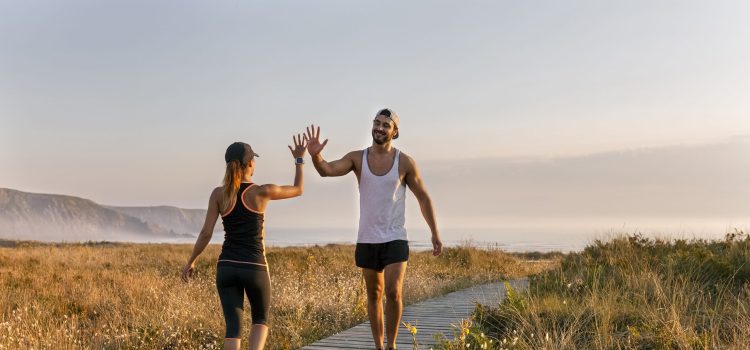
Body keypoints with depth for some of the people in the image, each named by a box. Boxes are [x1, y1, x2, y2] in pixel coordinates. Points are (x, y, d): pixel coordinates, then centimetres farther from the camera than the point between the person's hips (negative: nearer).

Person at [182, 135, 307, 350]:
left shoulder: (219, 193, 0)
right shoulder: (262, 192, -7)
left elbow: (206, 233, -2)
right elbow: (298, 190, 10)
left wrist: (191, 262, 11)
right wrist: (299, 159, 21)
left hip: (227, 267, 2)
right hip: (254, 268, -2)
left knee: (233, 325, 4)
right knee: (260, 319, 20)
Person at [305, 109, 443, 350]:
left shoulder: (405, 162, -5)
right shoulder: (357, 158, -2)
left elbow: (423, 197, 4)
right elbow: (327, 170, -18)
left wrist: (435, 233, 4)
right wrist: (315, 156, -40)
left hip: (395, 240, -2)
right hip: (367, 240, 2)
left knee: (393, 292, -16)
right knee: (374, 295, 12)